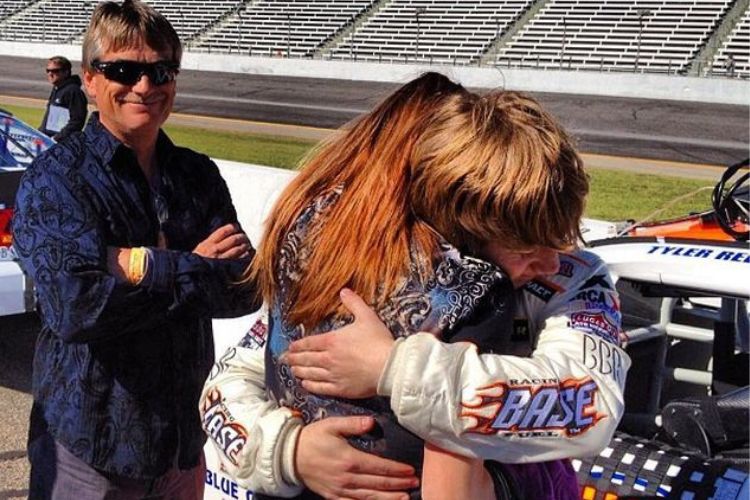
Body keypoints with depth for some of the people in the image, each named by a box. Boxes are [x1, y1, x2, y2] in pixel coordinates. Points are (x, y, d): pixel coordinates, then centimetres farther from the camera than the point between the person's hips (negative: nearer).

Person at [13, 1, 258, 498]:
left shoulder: (198, 175, 4)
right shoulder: (55, 178, -9)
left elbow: (246, 288, -6)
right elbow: (76, 306, -22)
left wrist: (143, 266, -19)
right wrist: (190, 267, -15)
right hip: (90, 444, -4)